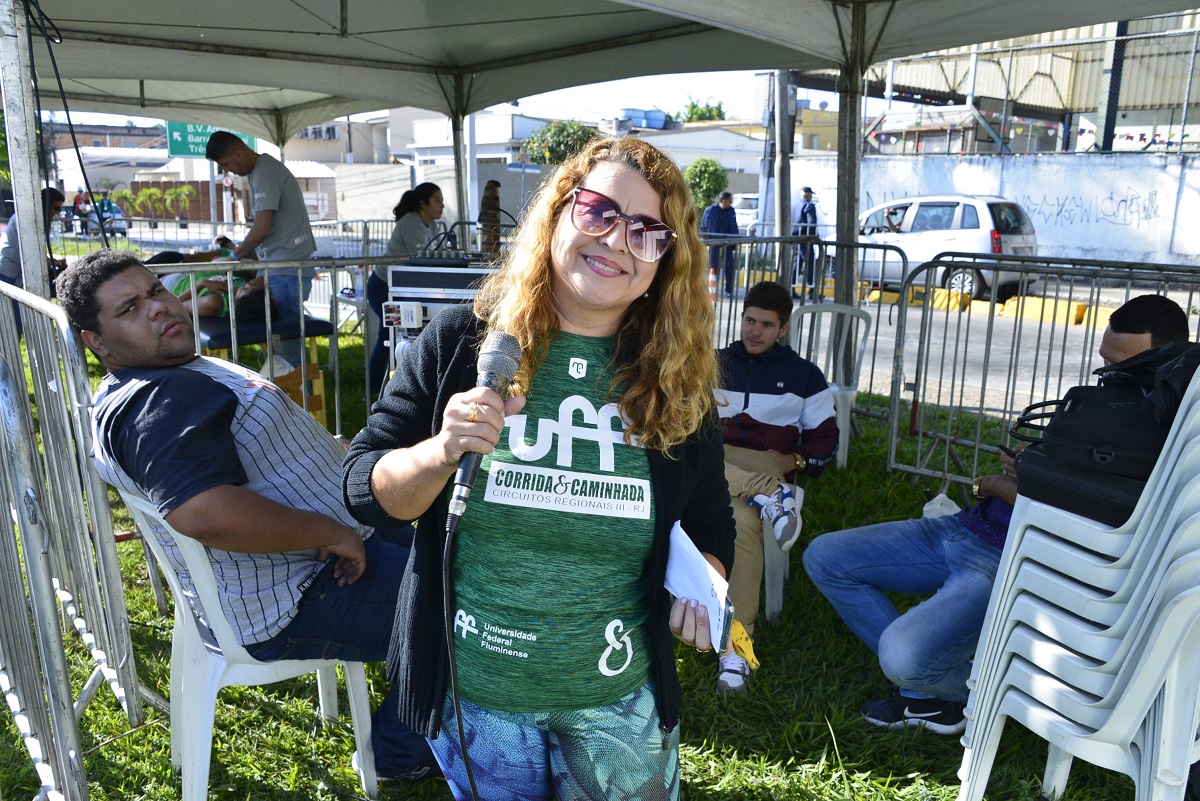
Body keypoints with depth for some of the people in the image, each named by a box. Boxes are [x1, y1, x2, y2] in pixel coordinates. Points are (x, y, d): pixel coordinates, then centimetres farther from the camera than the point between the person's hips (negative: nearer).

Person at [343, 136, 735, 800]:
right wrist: (440, 453, -27)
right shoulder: (458, 342, -10)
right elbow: (362, 489, -7)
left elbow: (708, 518, 8)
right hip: (473, 689, -1)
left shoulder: (677, 381, -5)